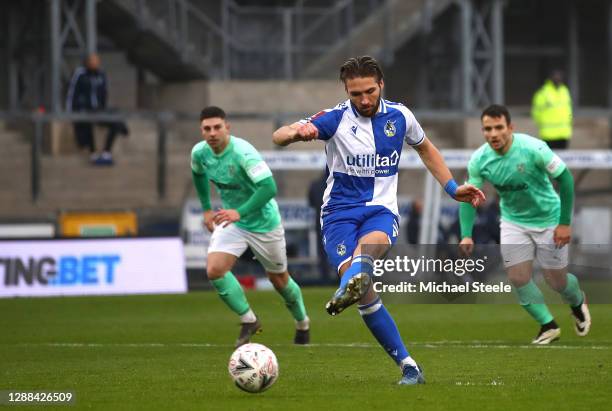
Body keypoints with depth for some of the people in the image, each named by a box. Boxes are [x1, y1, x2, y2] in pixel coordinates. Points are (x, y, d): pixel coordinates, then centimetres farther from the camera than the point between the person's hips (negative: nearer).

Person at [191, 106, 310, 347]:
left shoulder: (243, 153, -30)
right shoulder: (199, 153, -10)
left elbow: (269, 187, -41)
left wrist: (240, 213, -47)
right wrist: (206, 208, 15)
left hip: (263, 222, -5)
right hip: (231, 220, 5)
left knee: (279, 279, 12)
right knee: (215, 271, -19)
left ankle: (302, 324, 41)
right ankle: (248, 321, 0)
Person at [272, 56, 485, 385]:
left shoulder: (399, 116, 5)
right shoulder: (335, 119, -5)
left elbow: (424, 148, 27)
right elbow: (278, 137, -16)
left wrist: (453, 188, 22)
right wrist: (295, 132, -40)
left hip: (381, 210, 1)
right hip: (339, 212, -1)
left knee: (370, 242, -37)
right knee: (364, 290, -21)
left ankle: (348, 289, -68)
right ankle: (408, 367, -15)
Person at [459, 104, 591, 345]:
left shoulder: (533, 149, -28)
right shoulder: (479, 160, -17)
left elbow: (564, 178, -18)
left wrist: (565, 223, -16)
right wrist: (466, 235, -16)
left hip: (549, 219, -3)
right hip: (513, 223, 3)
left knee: (557, 281, 4)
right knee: (518, 278, -8)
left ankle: (578, 303, 40)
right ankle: (548, 326, 12)